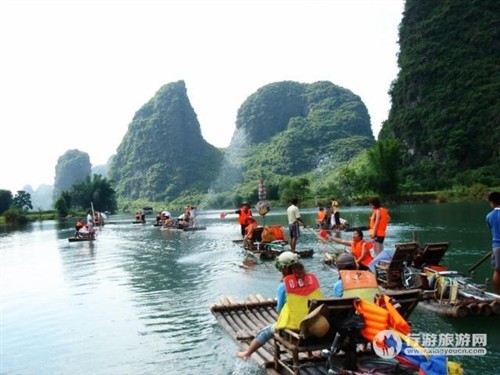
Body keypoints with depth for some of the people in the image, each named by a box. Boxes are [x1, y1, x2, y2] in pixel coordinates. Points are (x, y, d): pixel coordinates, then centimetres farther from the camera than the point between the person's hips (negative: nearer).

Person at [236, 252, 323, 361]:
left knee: (265, 331, 22)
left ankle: (247, 353, 37)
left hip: (294, 326, -4)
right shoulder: (312, 278, -4)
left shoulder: (283, 286, -12)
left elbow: (279, 309, -2)